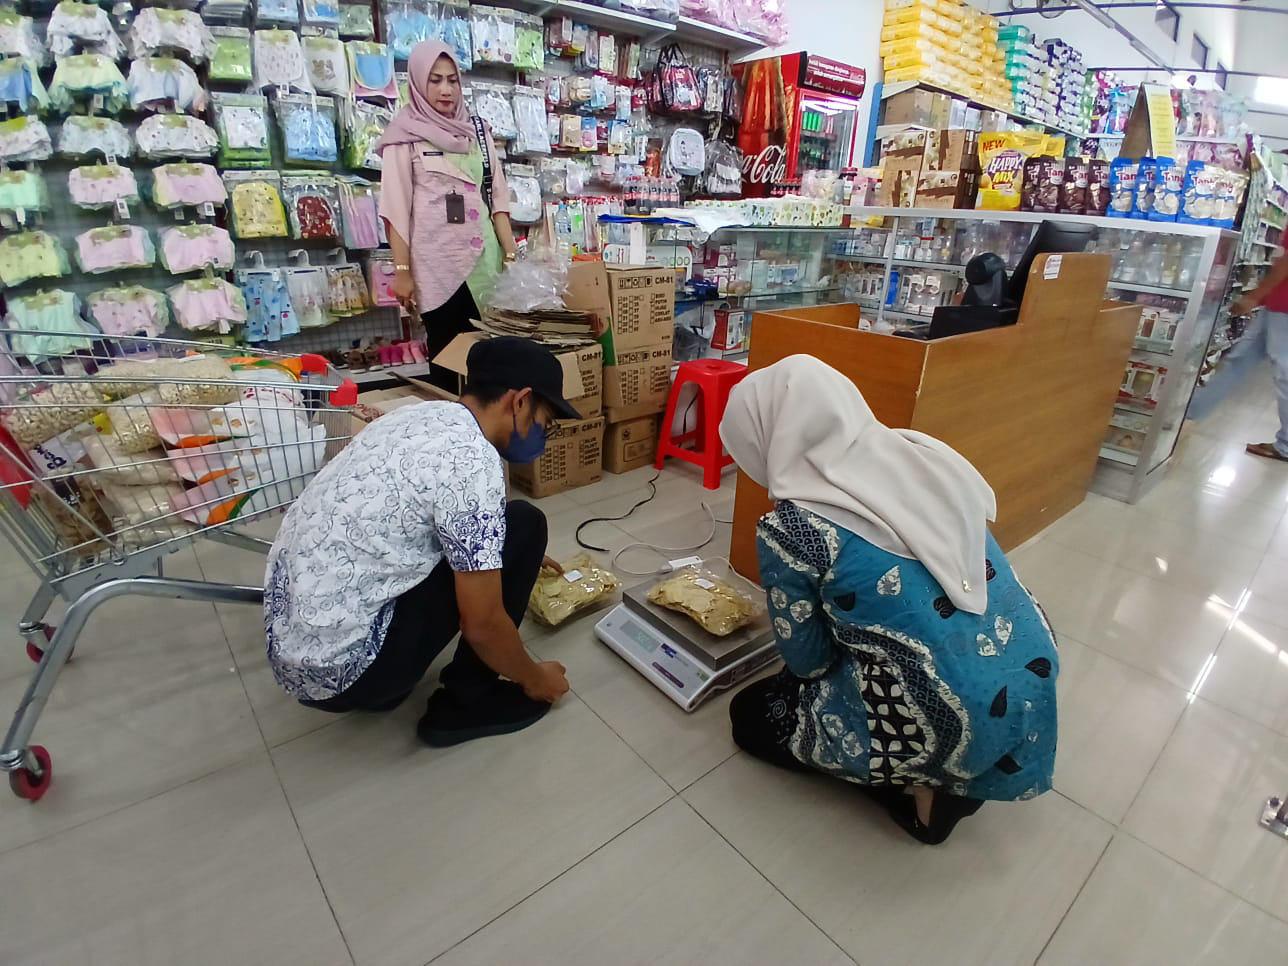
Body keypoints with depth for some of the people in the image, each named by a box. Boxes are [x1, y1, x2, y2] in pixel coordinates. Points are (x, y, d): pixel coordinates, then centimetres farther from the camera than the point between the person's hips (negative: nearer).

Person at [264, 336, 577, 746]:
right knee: (523, 525, -5)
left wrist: (520, 559, 38)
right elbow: (483, 624, -16)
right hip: (339, 667, -9)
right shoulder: (471, 460, -21)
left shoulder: (422, 416, 7)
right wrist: (534, 678, 3)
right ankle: (467, 703, 7)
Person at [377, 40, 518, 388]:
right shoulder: (405, 134, 2)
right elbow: (395, 207, -3)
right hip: (436, 262, -4)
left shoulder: (476, 128, 14)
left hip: (484, 257, 4)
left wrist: (511, 253, 3)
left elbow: (497, 195, 12)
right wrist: (402, 270, -10)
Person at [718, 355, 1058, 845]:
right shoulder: (921, 453, -1)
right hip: (1032, 680, 7)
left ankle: (918, 782, 9)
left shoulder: (789, 529, -19)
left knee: (750, 714, 16)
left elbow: (807, 660, -4)